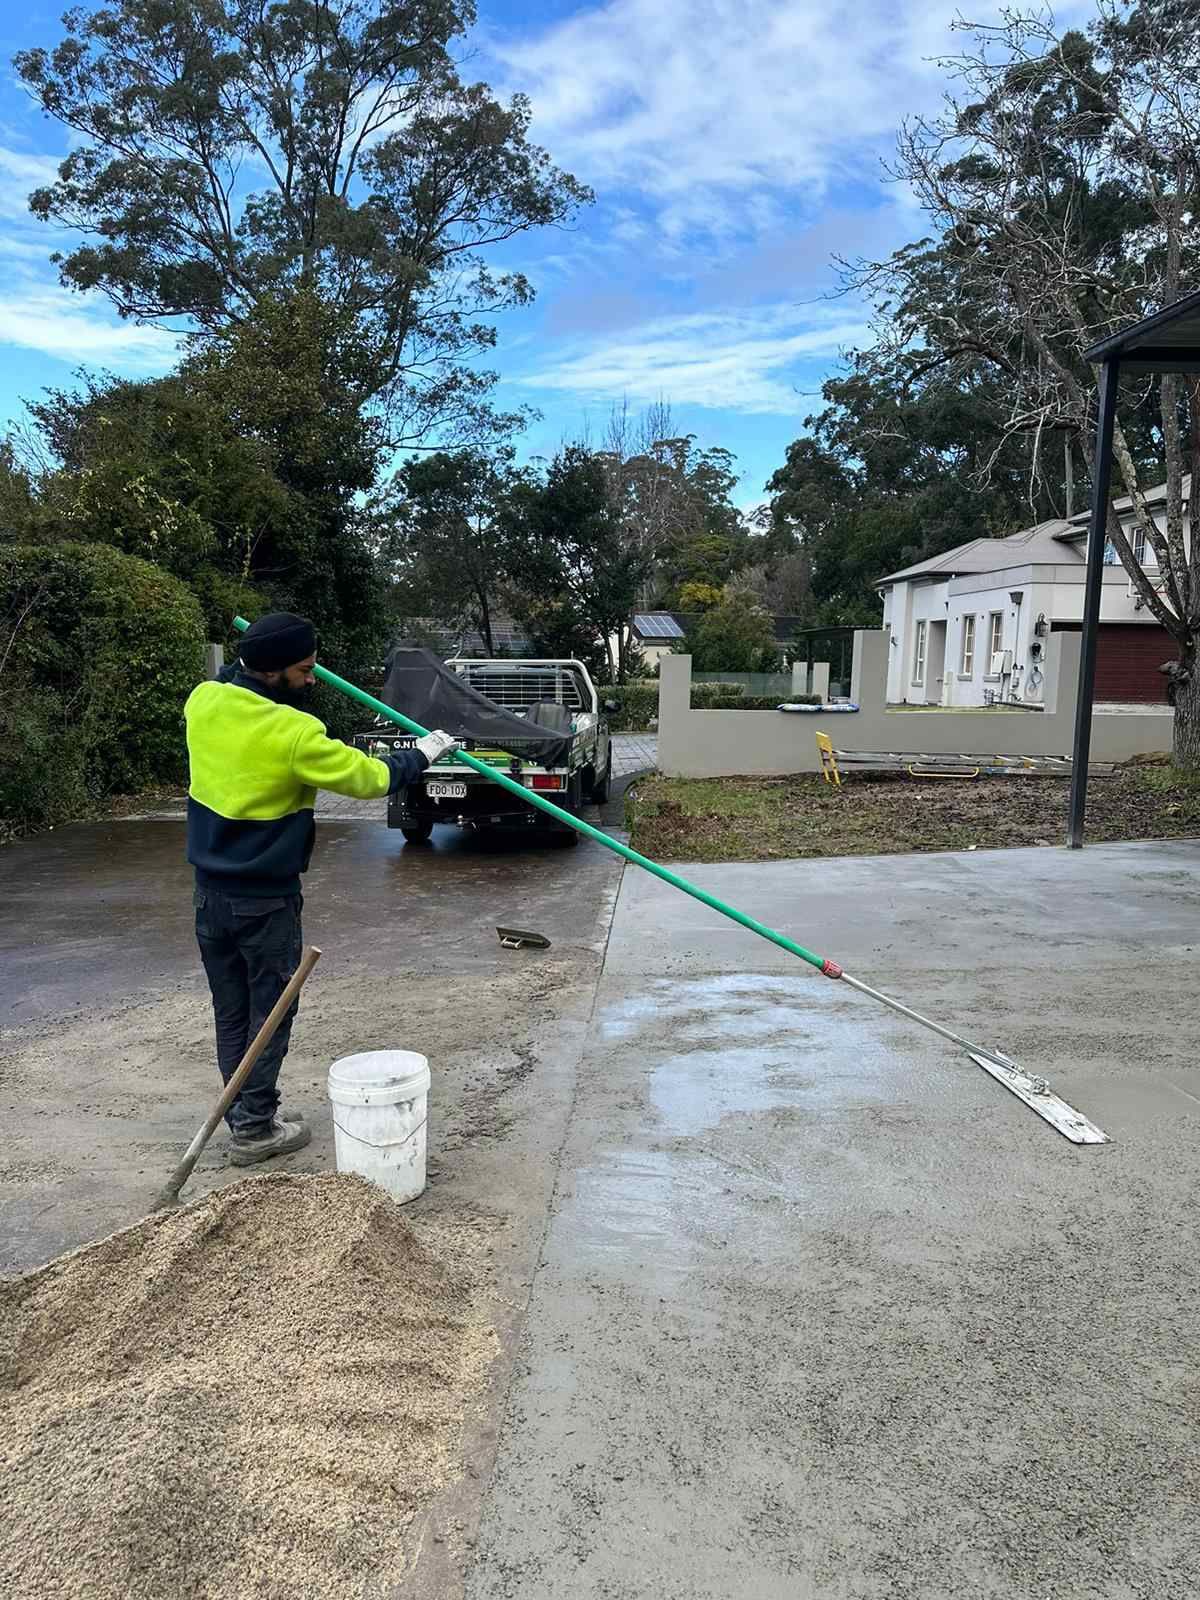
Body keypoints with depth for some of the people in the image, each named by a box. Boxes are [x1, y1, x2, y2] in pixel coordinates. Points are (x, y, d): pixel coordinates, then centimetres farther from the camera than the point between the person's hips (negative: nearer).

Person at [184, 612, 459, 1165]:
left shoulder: (203, 702, -5)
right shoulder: (293, 734, -23)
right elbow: (371, 779, -13)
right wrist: (422, 753, 2)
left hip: (210, 890, 7)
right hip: (265, 901, -7)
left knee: (231, 1012, 17)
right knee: (268, 1013, 8)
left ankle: (244, 1116, 28)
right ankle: (256, 1129, 17)